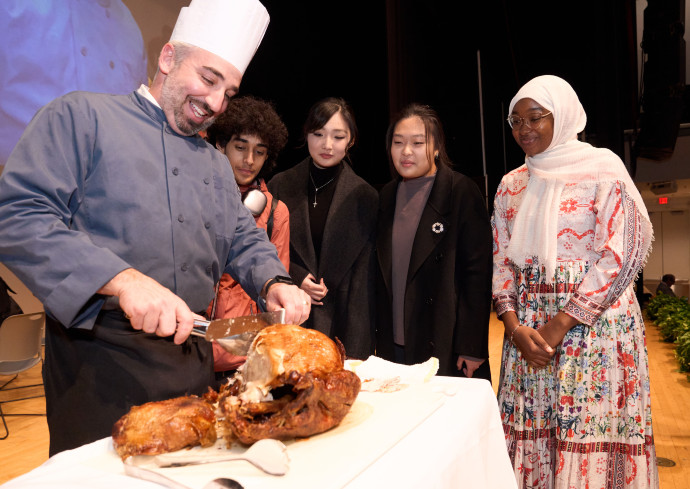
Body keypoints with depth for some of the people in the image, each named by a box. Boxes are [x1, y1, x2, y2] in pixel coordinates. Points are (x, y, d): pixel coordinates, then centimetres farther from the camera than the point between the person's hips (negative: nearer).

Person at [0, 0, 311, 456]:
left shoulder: (216, 163, 18)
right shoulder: (82, 117, -4)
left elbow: (245, 241, 19)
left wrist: (273, 283, -4)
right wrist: (122, 279, -27)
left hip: (192, 357, 7)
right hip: (99, 358, -6)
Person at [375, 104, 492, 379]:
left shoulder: (461, 191, -8)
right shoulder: (388, 196, 10)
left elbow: (478, 272, -11)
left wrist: (471, 347, -13)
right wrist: (381, 340, 10)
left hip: (445, 347, -5)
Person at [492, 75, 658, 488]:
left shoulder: (602, 168, -3)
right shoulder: (511, 185, 12)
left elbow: (618, 255, -10)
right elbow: (501, 261, 9)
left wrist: (561, 324, -14)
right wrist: (515, 327, -5)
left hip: (594, 321, -4)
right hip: (526, 326, 4)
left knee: (590, 433, 0)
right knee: (530, 432, 8)